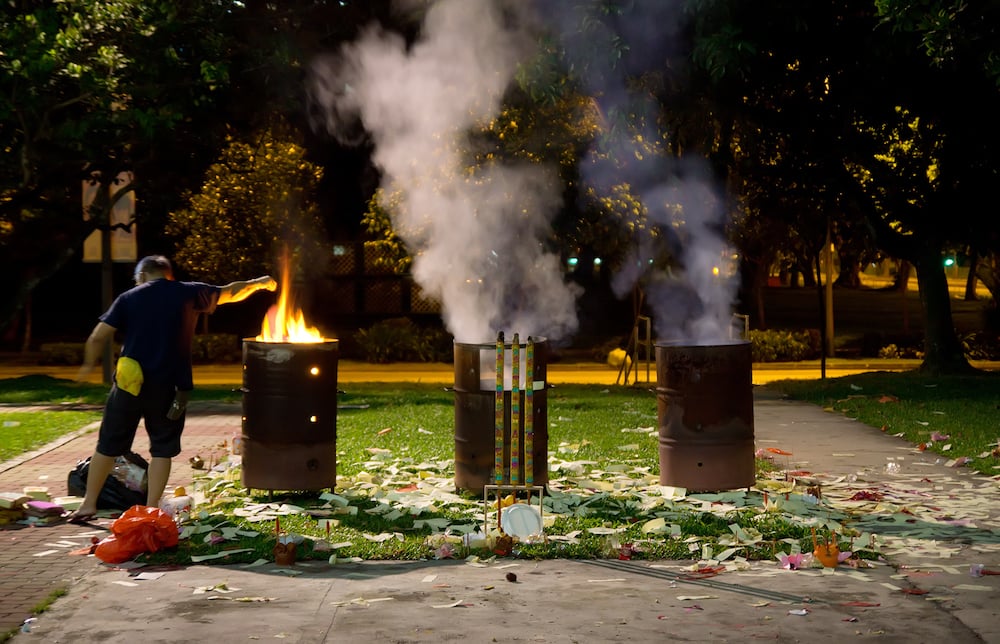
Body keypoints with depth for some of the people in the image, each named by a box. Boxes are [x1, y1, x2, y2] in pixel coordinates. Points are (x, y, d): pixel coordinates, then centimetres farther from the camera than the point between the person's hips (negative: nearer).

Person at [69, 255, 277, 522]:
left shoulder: (128, 298, 2)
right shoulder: (189, 294, 3)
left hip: (130, 383, 0)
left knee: (109, 445, 11)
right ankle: (151, 509, 5)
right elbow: (231, 293, 18)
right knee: (162, 449, 9)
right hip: (168, 388, 0)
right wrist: (259, 283, 35)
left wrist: (88, 365, 16)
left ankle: (89, 503, 16)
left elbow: (97, 338, -2)